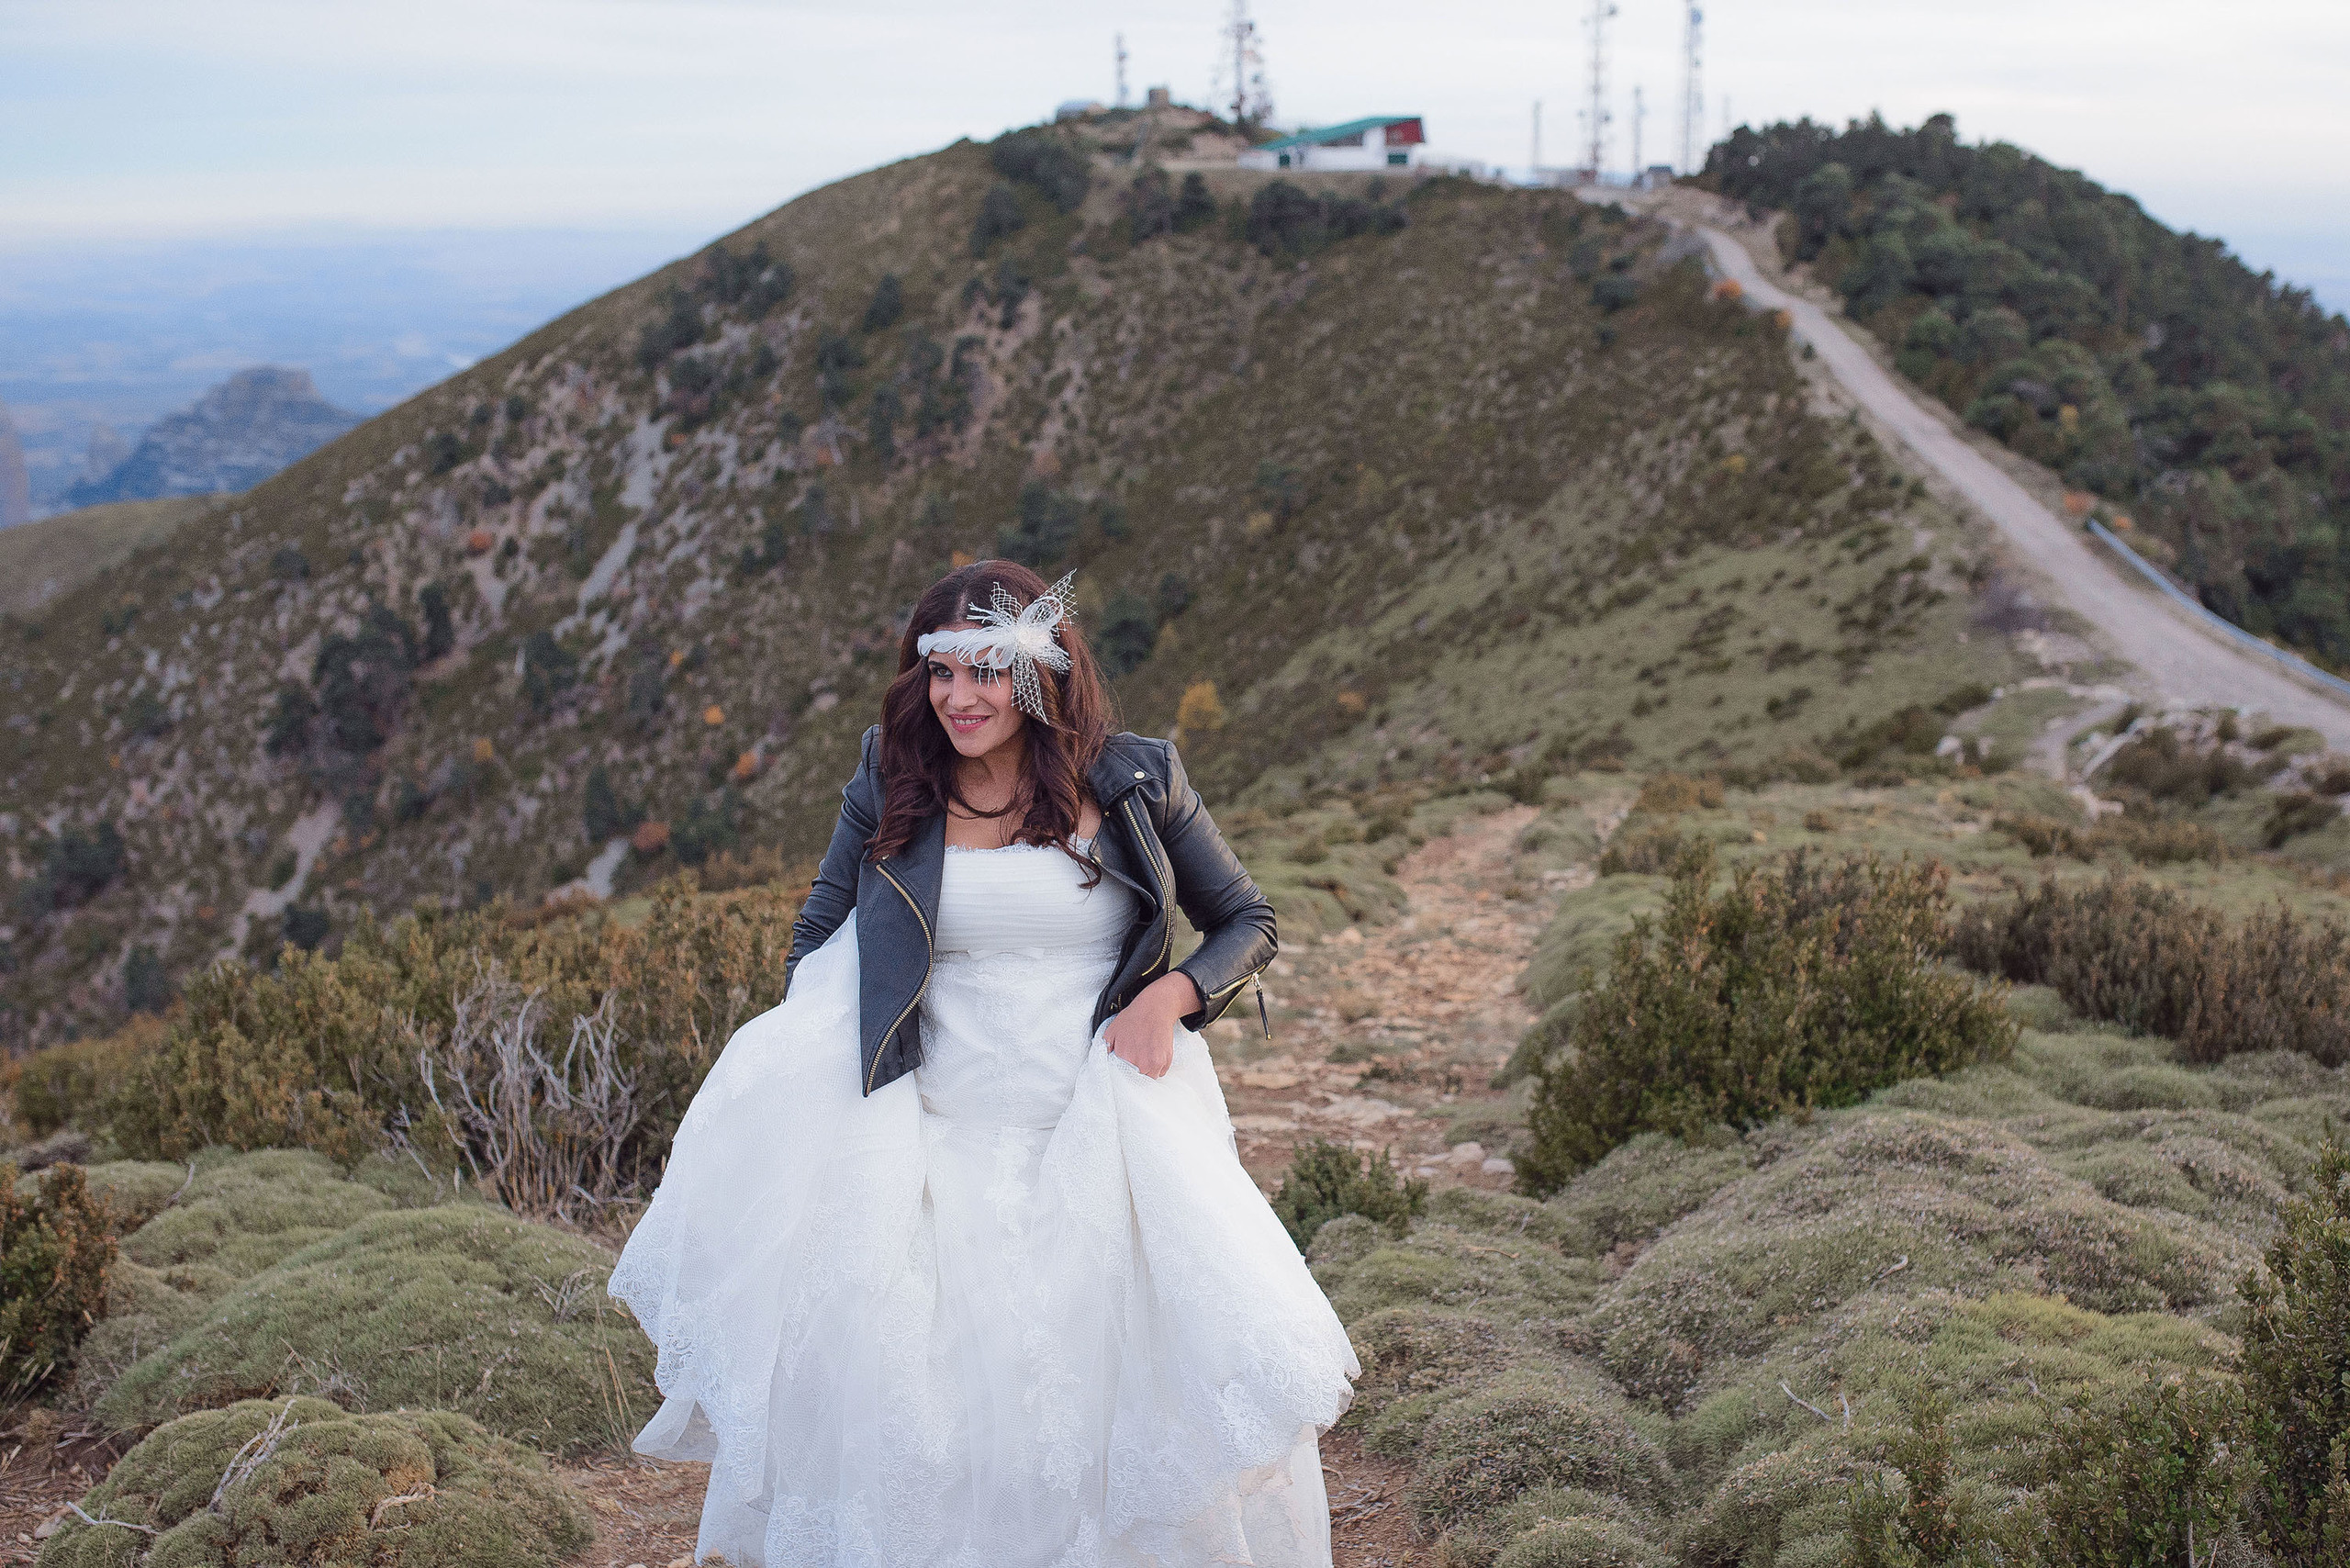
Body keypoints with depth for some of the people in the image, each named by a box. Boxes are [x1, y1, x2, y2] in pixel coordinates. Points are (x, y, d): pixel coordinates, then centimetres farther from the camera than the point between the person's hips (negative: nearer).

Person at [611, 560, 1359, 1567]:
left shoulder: (1134, 784, -1)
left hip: (1105, 1140, -1)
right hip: (941, 1145, 1)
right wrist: (810, 1085, 1)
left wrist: (1170, 996, -10)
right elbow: (818, 940, 15)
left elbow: (1246, 924, 9)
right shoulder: (892, 787, 2)